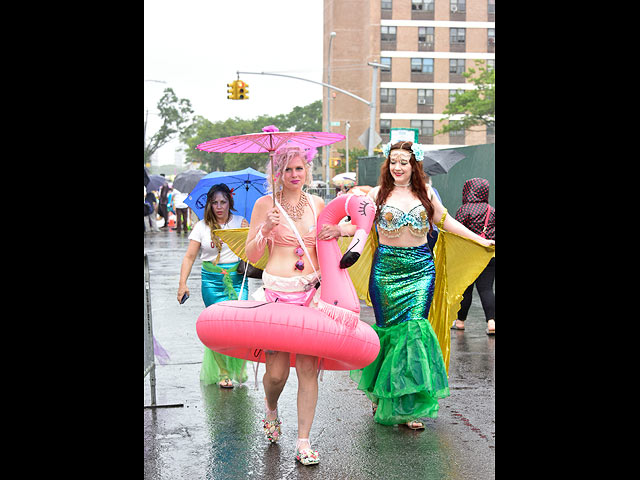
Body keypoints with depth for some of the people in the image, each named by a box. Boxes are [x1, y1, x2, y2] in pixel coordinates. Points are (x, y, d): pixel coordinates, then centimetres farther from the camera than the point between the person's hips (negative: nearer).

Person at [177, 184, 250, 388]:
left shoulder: (240, 222, 7)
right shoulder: (202, 227, 5)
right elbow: (189, 257, 5)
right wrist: (182, 283, -2)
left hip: (237, 279, 0)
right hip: (212, 281, 0)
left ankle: (238, 370, 7)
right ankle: (222, 372, 12)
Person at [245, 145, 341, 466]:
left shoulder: (317, 204, 11)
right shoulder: (265, 204, 2)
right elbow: (251, 256, 2)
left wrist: (338, 231, 4)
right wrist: (265, 230, -15)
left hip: (312, 292, 2)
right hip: (277, 291, -2)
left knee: (308, 367, -2)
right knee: (277, 371, -2)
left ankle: (303, 442, 8)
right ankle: (270, 408, 33)